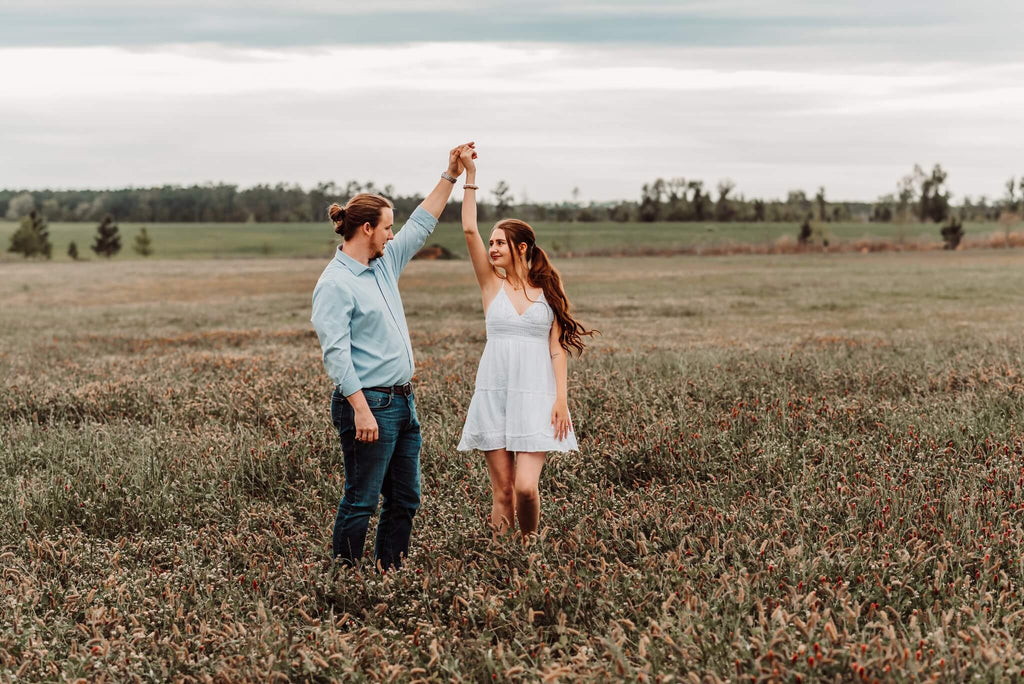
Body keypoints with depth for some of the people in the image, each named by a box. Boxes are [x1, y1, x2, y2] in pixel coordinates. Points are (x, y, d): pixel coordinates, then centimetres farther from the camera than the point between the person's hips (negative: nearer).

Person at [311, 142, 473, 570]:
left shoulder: (384, 264, 13)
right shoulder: (335, 284, -13)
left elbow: (422, 225, 23)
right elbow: (336, 353, -20)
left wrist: (451, 175, 20)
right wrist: (361, 410, -25)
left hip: (402, 402, 9)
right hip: (368, 404, -9)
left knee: (405, 498, 13)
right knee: (361, 501, -4)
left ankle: (389, 572, 22)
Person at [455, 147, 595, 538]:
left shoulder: (548, 289, 5)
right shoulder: (492, 284, 6)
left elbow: (557, 348, 4)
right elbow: (469, 230, -5)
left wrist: (561, 399, -5)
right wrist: (469, 176, -9)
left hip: (536, 397, -1)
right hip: (494, 395, 1)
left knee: (526, 487, -11)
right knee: (502, 492, 1)